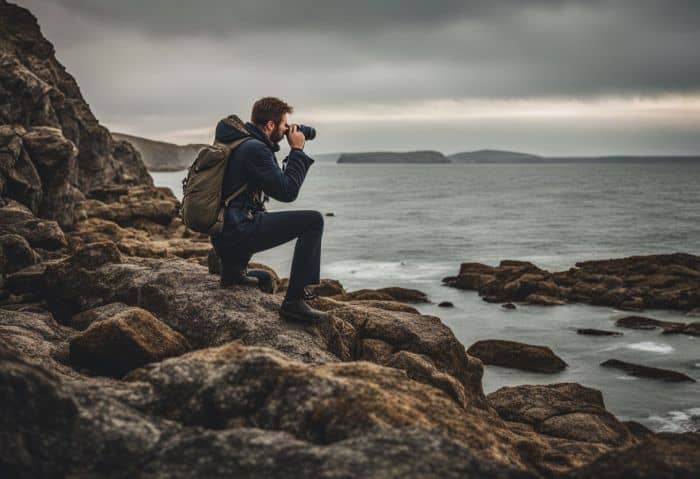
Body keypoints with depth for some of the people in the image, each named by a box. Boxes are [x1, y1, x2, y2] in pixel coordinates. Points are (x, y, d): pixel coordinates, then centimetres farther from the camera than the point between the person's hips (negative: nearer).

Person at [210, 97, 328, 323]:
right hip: (237, 234, -10)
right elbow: (287, 192, -17)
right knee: (313, 220, -13)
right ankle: (294, 301, -16)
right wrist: (297, 150, -7)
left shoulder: (236, 140, 14)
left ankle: (232, 268, 30)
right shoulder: (254, 149, -16)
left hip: (222, 231, 10)